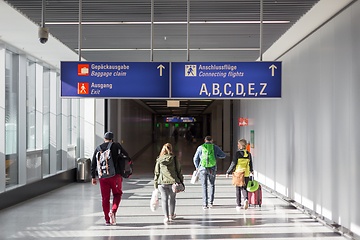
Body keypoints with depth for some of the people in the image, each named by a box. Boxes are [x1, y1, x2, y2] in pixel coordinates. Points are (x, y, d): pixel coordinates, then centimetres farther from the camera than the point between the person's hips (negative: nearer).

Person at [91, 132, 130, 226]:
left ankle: (107, 220, 11)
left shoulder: (98, 148, 9)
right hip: (115, 175, -2)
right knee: (117, 194, 15)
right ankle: (113, 211, -7)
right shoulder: (116, 146, 1)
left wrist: (93, 177, 13)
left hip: (102, 177, 2)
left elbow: (93, 164, 8)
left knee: (105, 198, 9)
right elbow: (126, 155, 7)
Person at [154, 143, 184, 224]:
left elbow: (156, 173, 4)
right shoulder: (174, 159, -2)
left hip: (162, 183, 0)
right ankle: (171, 215, 31)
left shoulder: (159, 161, 1)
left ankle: (166, 217, -4)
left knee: (164, 199, 7)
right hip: (173, 182, 0)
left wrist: (155, 185, 10)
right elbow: (179, 171, 1)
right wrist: (181, 182, 10)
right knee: (172, 198, 18)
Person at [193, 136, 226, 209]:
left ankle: (205, 204, 2)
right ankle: (211, 202, 13)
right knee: (212, 185, 17)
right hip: (212, 169, 0)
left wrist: (197, 166, 25)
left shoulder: (200, 147, 5)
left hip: (203, 169, 0)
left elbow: (195, 158, 9)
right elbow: (223, 155, 10)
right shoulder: (215, 147, 5)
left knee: (204, 186, 6)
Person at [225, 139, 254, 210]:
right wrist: (251, 170, 36)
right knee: (244, 188, 12)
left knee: (238, 190, 8)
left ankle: (238, 205, 12)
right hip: (246, 175, 3)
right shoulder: (248, 154, 5)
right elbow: (250, 164, 16)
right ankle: (246, 199, -15)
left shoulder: (237, 153, -10)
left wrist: (228, 172, -2)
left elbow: (233, 164, -11)